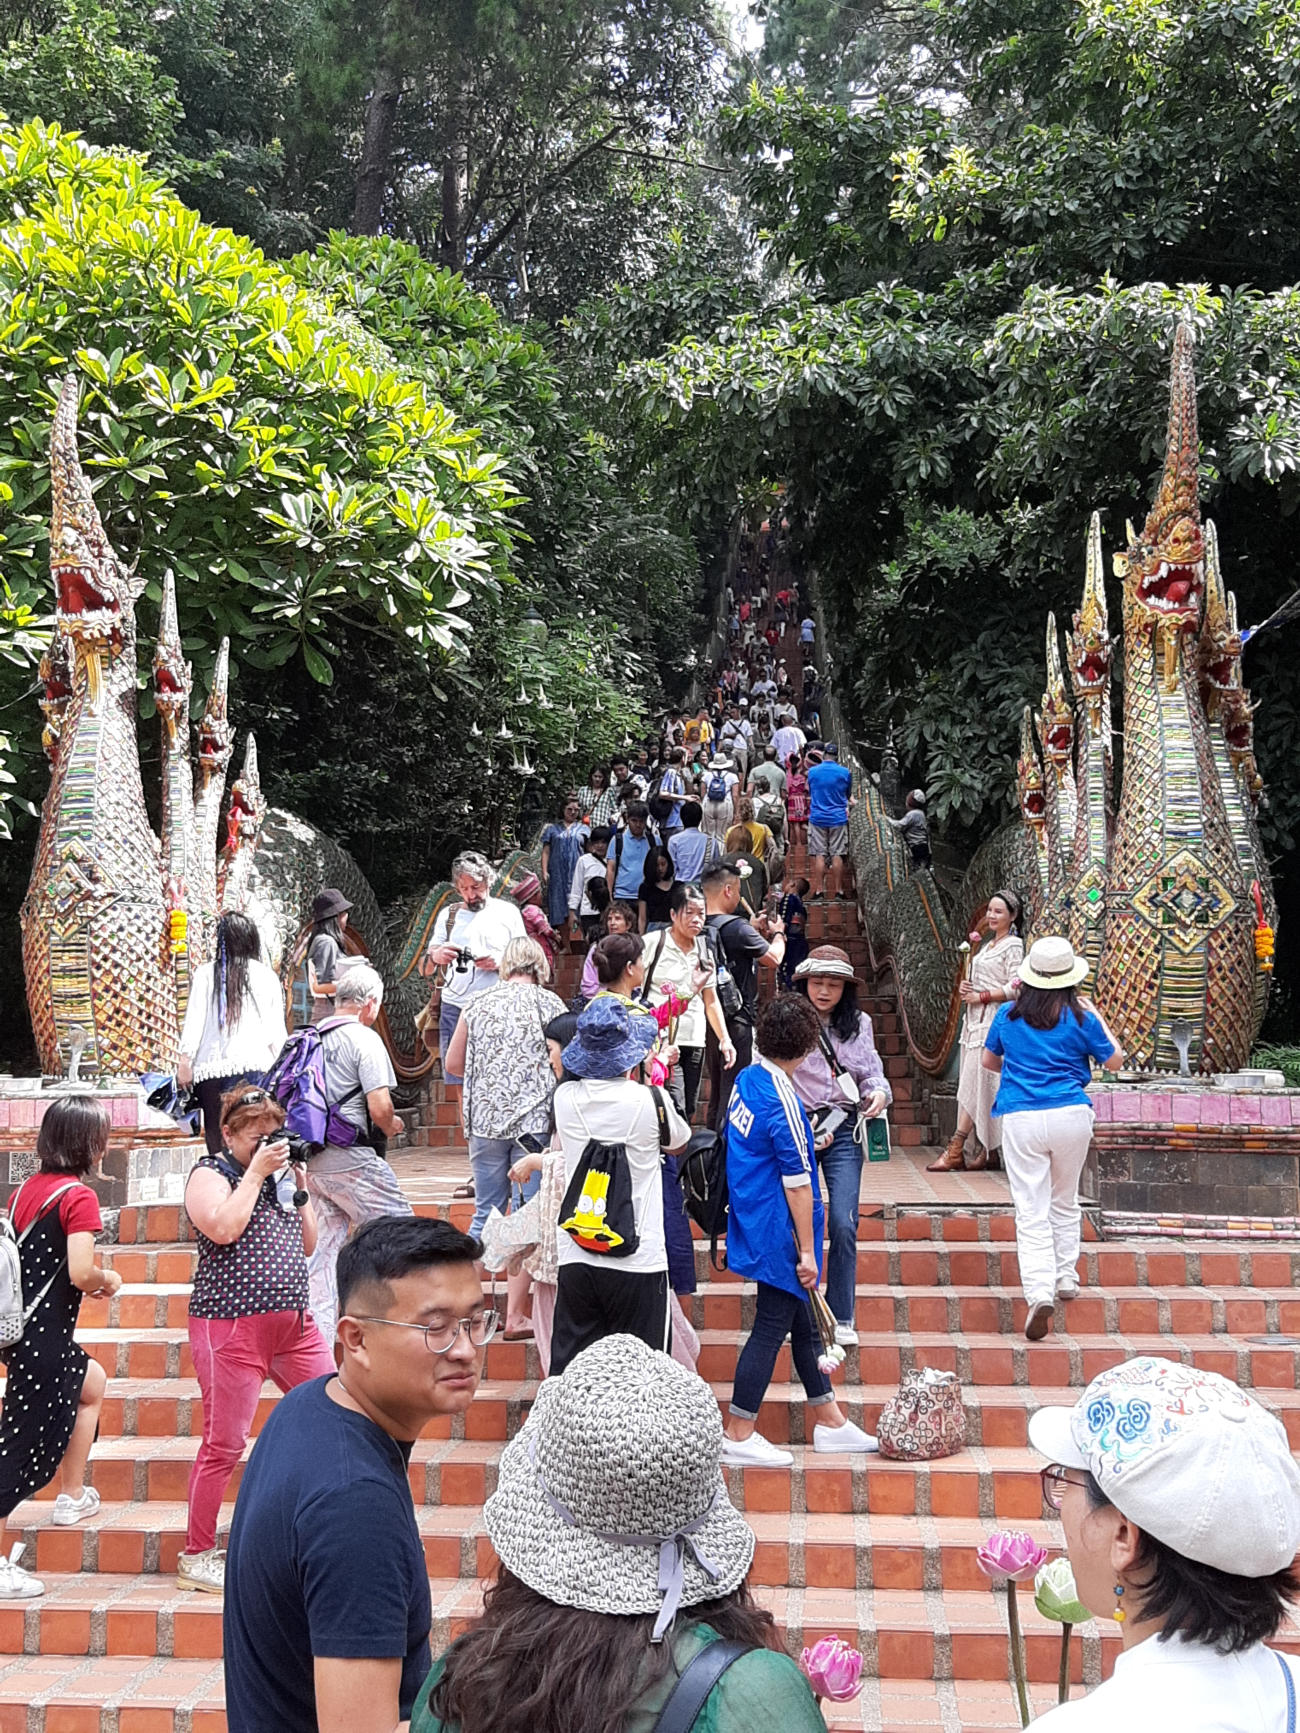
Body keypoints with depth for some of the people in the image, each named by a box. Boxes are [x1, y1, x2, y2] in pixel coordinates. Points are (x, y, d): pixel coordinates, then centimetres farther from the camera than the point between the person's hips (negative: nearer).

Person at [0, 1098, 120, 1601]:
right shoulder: (78, 1196, -15)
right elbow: (80, 1273, -23)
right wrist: (106, 1279, -1)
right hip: (43, 1336, -9)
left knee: (92, 1383, 30)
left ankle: (72, 1496, 35)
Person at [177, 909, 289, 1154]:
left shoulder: (205, 974, 2)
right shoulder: (268, 977, 5)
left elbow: (193, 1022, 1)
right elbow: (277, 1032, 7)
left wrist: (184, 1062, 7)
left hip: (213, 1067, 0)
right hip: (257, 1066, 1)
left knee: (217, 1137, 3)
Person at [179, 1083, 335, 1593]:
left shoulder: (276, 1175, 18)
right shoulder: (209, 1174, -1)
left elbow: (307, 1244, 18)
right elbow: (223, 1229, -21)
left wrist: (298, 1184, 9)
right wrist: (255, 1172, -13)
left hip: (293, 1323, 7)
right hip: (231, 1324, -7)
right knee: (224, 1444, -2)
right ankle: (196, 1556, 11)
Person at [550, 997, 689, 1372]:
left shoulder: (565, 1098, -2)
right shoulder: (650, 1101, -11)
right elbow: (678, 1143, 10)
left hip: (575, 1257, 3)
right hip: (637, 1260, -3)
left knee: (568, 1369, 10)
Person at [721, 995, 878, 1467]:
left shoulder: (746, 1080, 5)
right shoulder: (783, 1101, -22)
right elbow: (796, 1182, -19)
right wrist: (806, 1251, -14)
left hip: (752, 1220, 9)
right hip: (778, 1232, -9)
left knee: (804, 1321, 17)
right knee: (772, 1326, 1)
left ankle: (830, 1422, 28)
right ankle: (738, 1437, 9)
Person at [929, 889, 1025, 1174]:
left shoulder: (1013, 946, -5)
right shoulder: (987, 945, 21)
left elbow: (1015, 988, -14)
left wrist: (981, 996, -13)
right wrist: (965, 987, 6)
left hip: (992, 1019, -9)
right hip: (975, 1018, 9)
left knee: (975, 1083, -11)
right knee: (975, 1085, 4)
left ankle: (955, 1151, -13)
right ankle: (983, 1152, 5)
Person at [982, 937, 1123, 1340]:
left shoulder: (1008, 1015, 4)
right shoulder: (1080, 1018, -1)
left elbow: (988, 1060, 19)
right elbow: (1115, 1061, 11)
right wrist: (1097, 1017, 22)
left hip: (1020, 1119, 0)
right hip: (1071, 1116, 1)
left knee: (1031, 1210, -4)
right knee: (1065, 1202, 21)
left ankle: (1039, 1291, -19)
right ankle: (1066, 1277, 28)